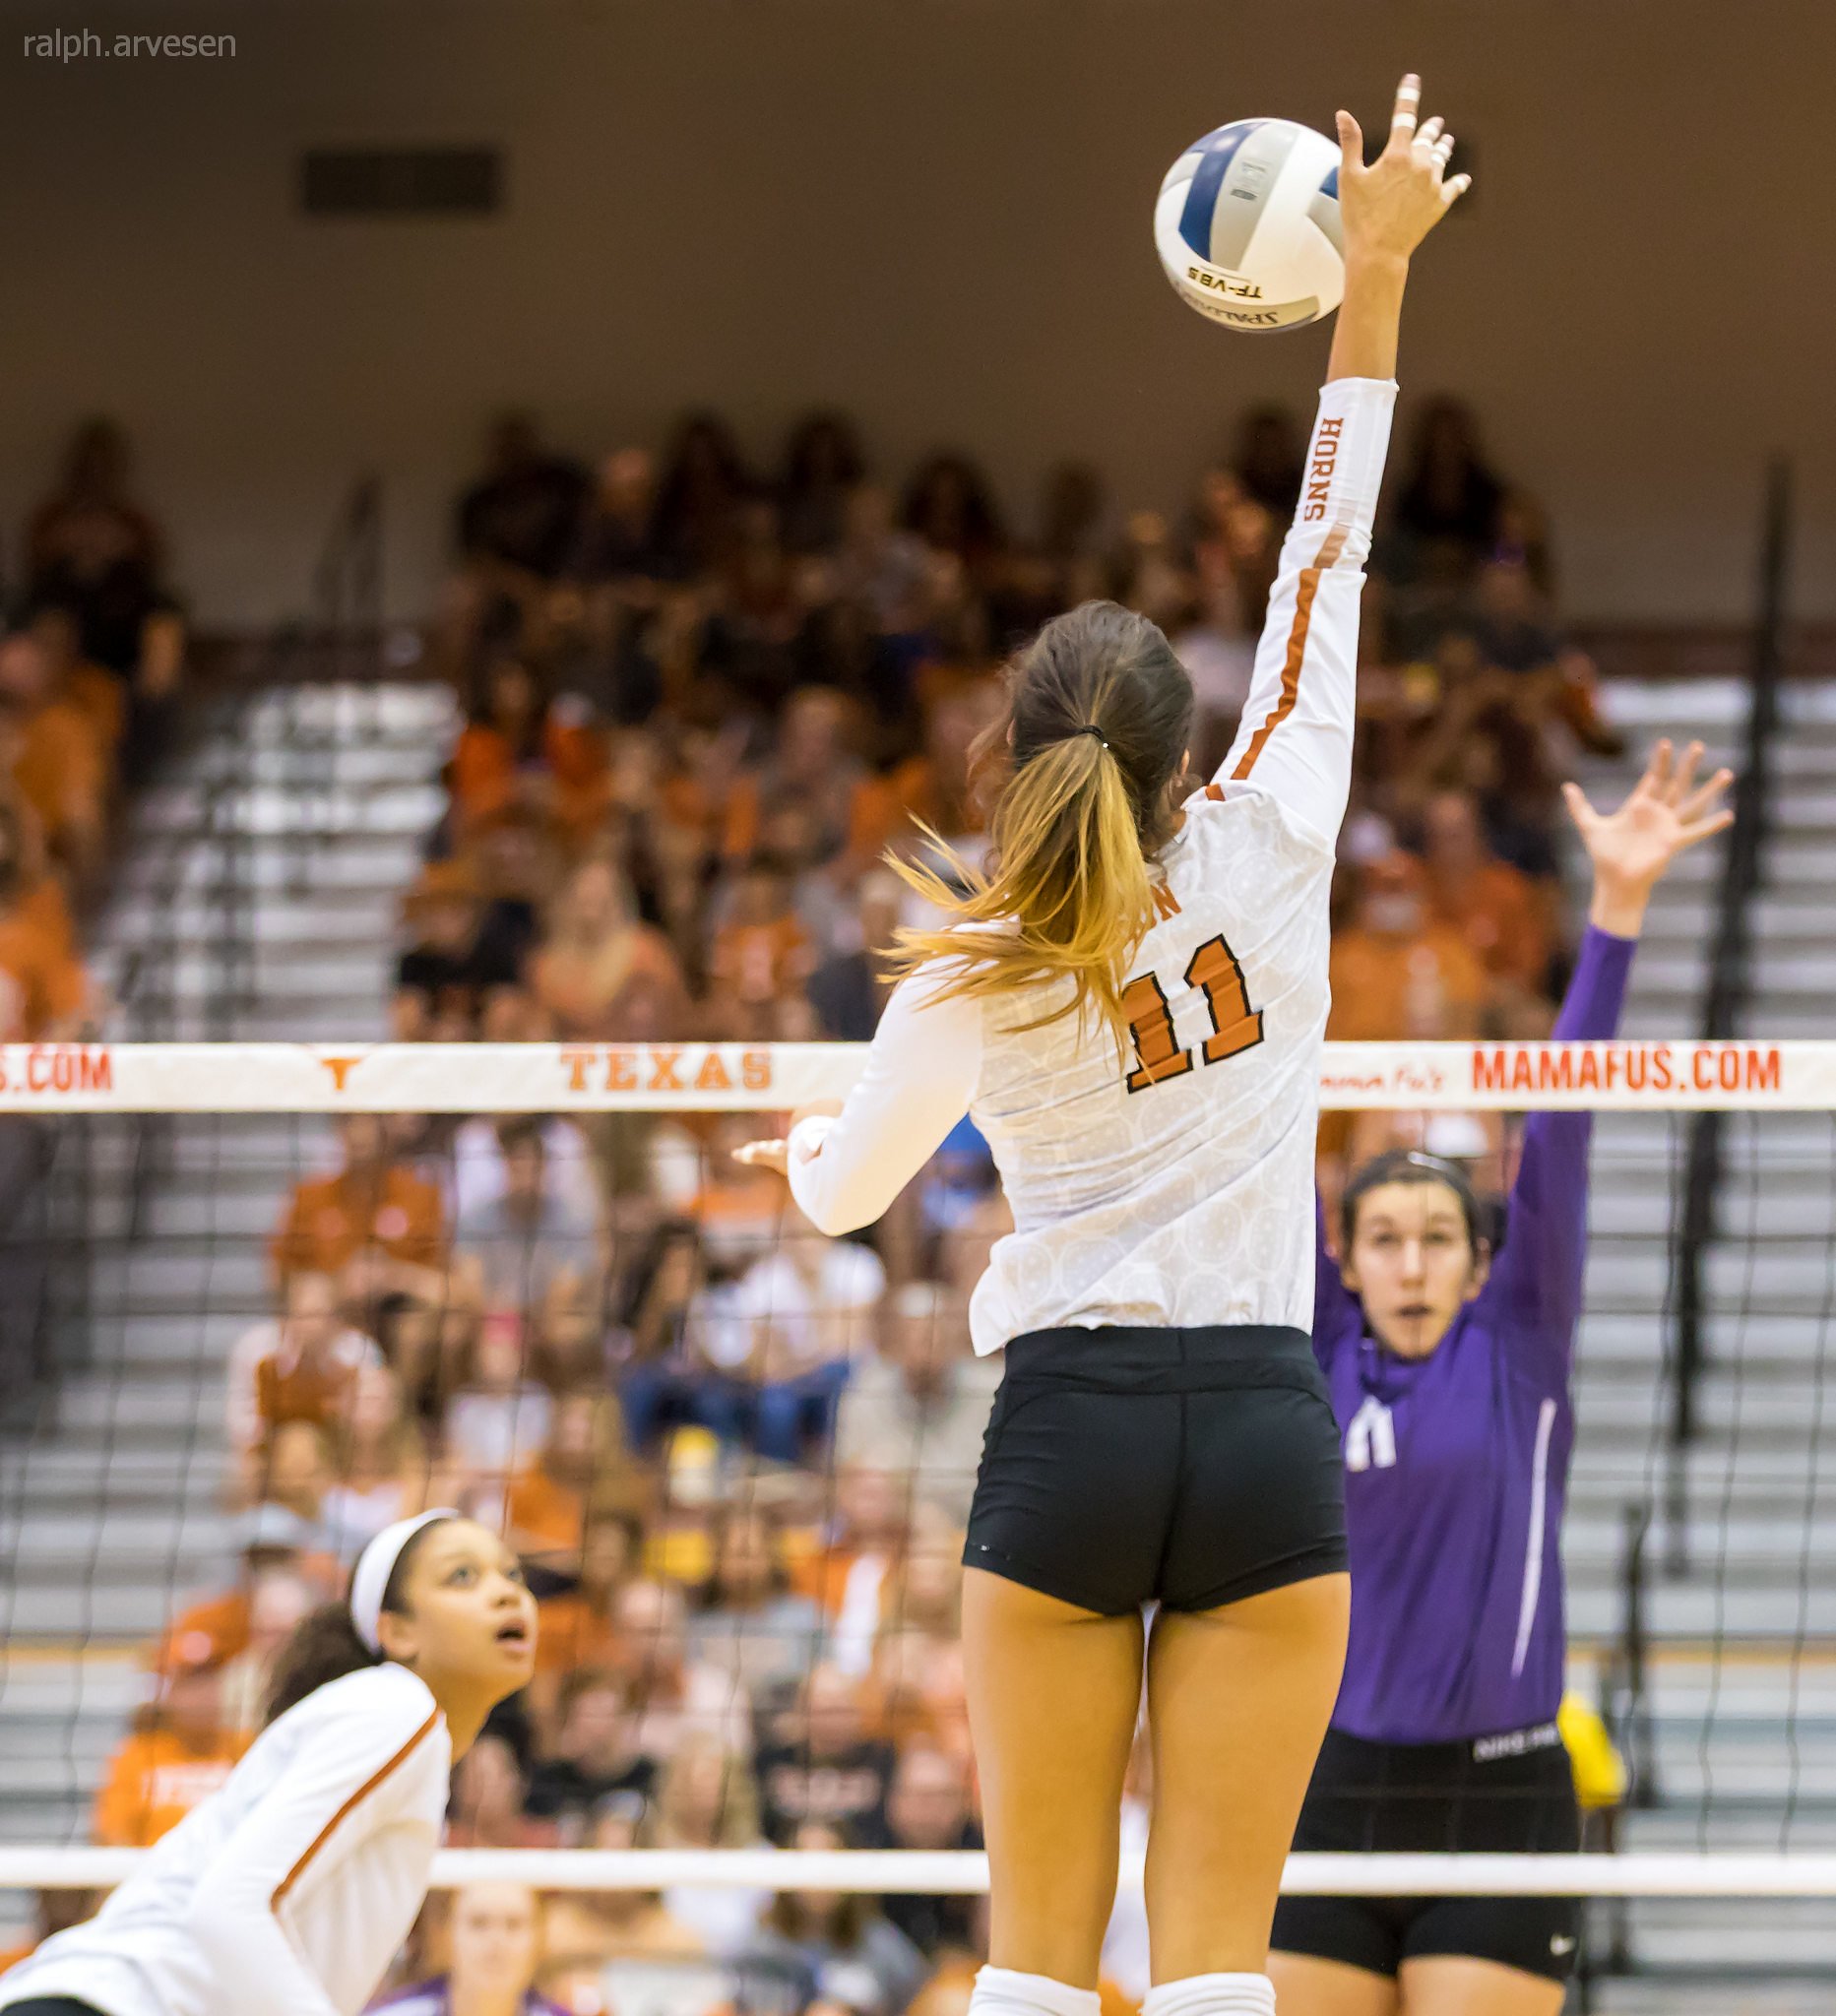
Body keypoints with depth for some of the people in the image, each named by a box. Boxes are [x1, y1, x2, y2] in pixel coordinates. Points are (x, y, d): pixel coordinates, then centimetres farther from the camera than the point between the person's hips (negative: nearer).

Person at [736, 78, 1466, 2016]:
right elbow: (1326, 567, 5)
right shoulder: (1263, 850, -2)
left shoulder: (969, 968, -2)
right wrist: (1371, 282, 11)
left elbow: (846, 1188, 16)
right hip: (1265, 1425, 0)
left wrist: (803, 1144, 41)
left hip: (1068, 1426, 0)